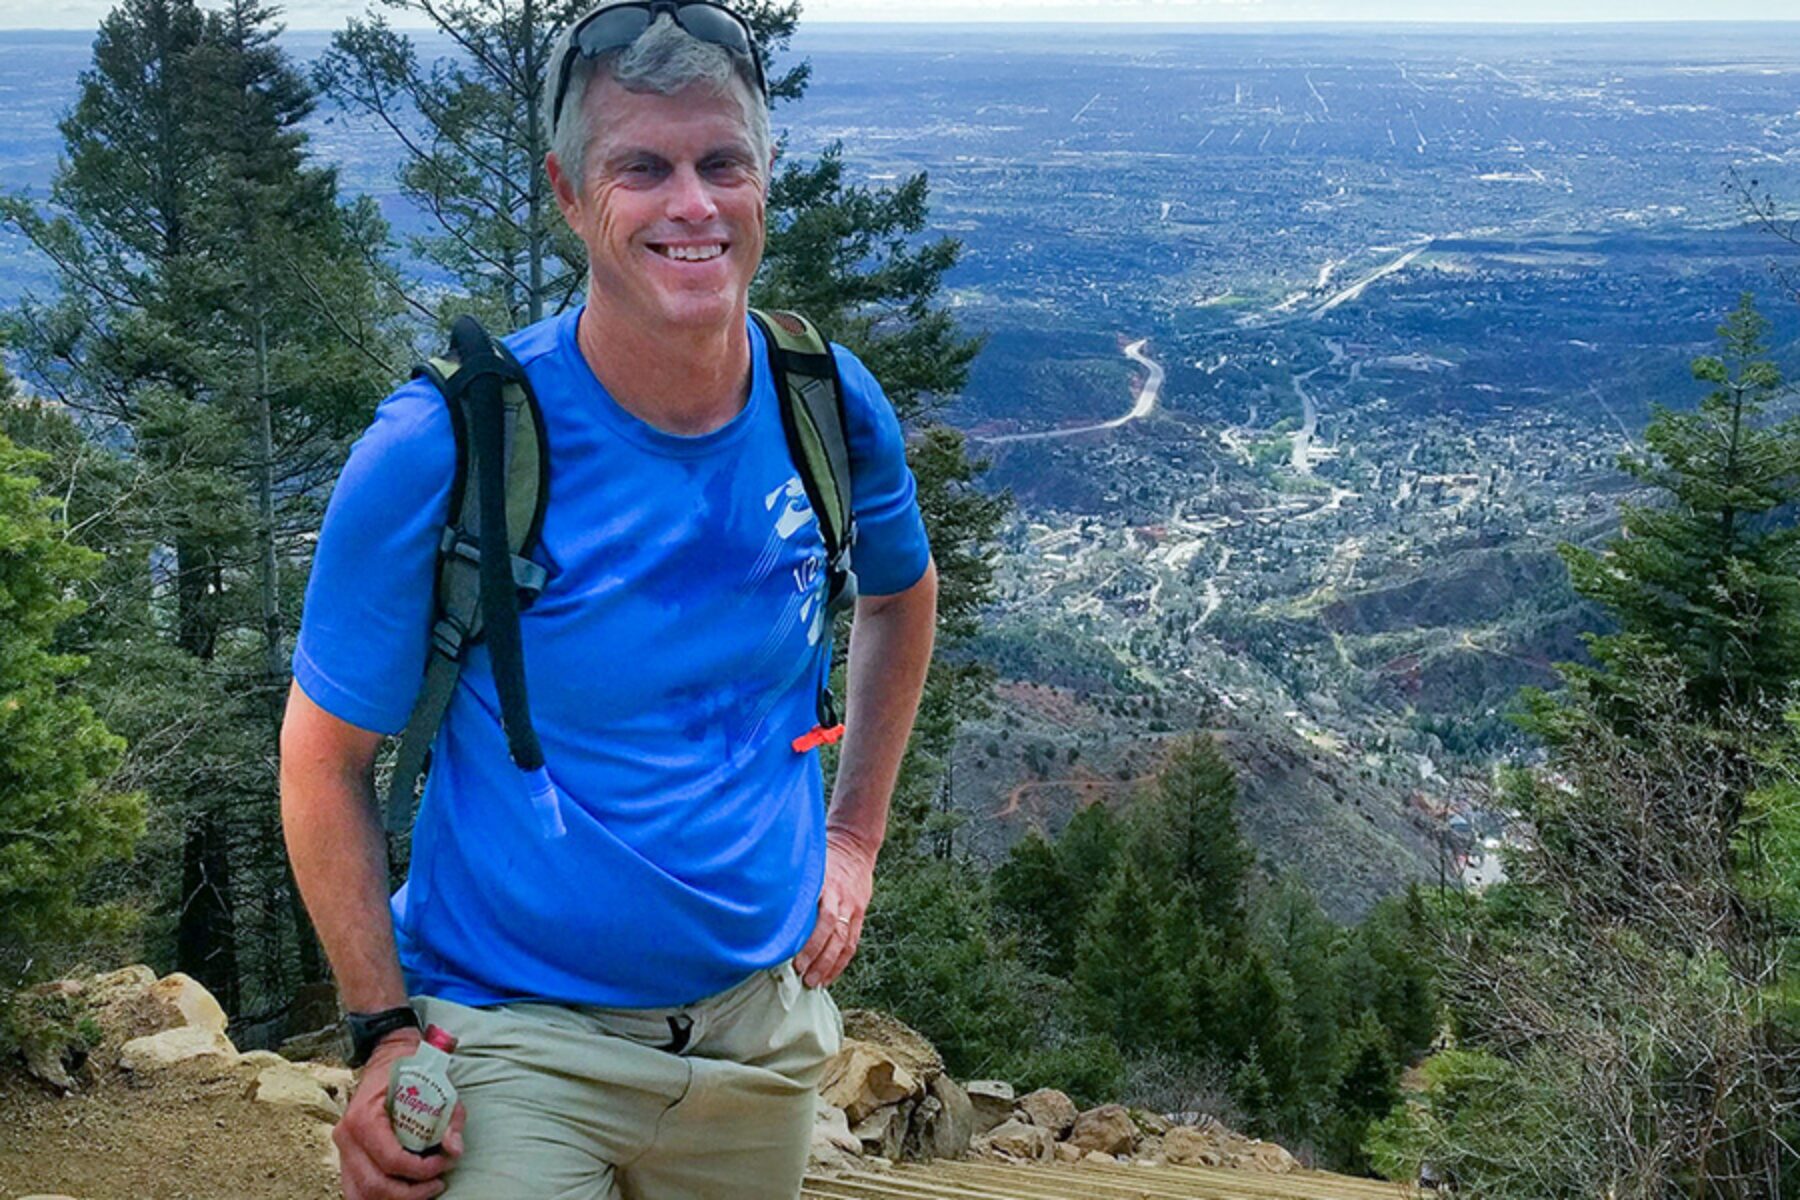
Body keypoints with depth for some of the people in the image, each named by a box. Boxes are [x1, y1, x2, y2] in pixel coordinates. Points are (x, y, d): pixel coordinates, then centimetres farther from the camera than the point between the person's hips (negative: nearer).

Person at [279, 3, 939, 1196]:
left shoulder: (832, 409, -6)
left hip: (762, 1022, 5)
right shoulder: (443, 449, -19)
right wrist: (387, 1032, -13)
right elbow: (327, 755, -9)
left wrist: (854, 835, 10)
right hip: (516, 1042, -4)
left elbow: (901, 596, 15)